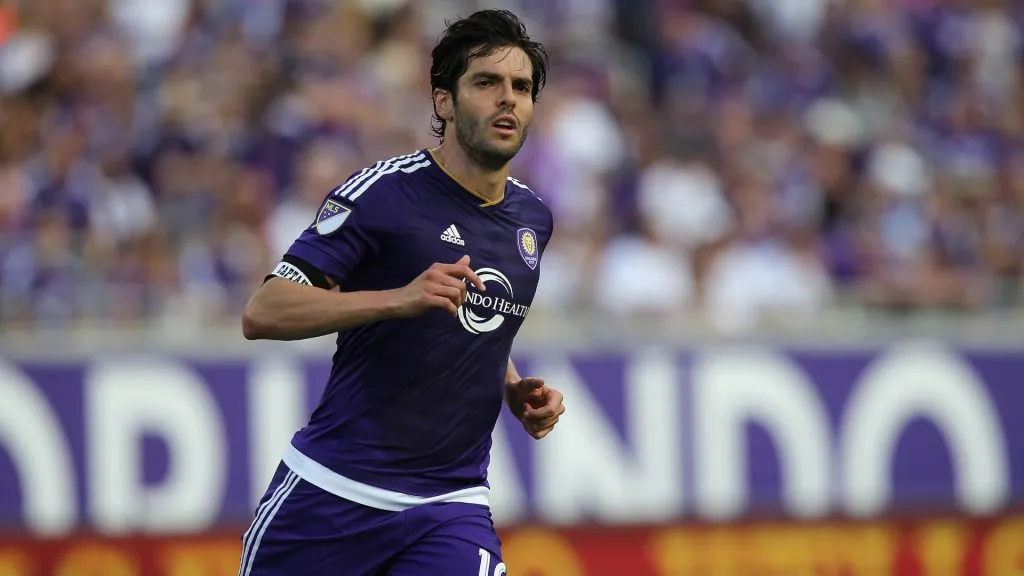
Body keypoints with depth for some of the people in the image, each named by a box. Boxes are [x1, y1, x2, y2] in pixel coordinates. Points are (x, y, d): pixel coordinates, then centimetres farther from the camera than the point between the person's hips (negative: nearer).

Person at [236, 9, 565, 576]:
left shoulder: (532, 220, 10)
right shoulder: (383, 192, -10)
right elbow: (262, 314, -17)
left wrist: (516, 393, 10)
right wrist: (400, 298, -28)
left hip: (450, 505, 4)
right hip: (332, 490, -4)